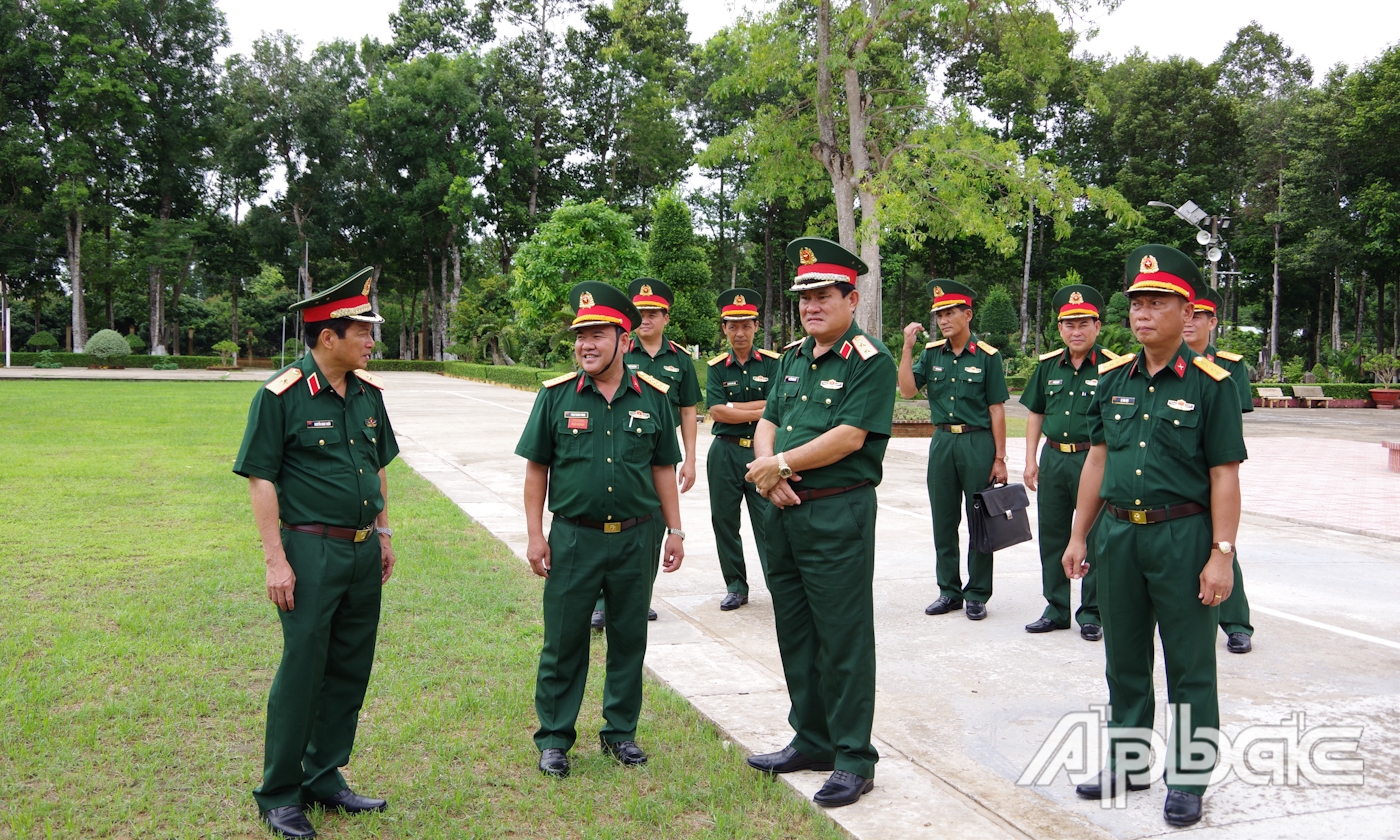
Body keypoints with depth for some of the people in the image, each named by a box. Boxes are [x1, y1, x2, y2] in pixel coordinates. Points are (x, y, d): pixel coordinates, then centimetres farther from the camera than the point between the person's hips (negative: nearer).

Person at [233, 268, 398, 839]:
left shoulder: (369, 391, 8)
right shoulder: (282, 396, -11)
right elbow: (260, 478, -11)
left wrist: (384, 533, 16)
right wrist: (275, 560, -15)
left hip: (364, 551, 7)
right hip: (312, 551, -6)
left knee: (350, 671, 13)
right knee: (301, 673, 0)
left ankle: (325, 777, 28)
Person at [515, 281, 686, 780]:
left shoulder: (653, 396, 2)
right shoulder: (557, 395, -2)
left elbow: (663, 469, 8)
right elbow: (536, 468, 1)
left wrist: (674, 531, 6)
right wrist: (535, 535, -3)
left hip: (636, 537, 2)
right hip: (573, 538, -1)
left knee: (629, 640, 12)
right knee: (563, 641, 6)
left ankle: (621, 731, 27)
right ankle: (554, 738, 20)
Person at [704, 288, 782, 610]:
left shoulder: (772, 363, 1)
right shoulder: (717, 368, 6)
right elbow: (715, 411, -7)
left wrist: (733, 407, -11)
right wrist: (760, 411, -11)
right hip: (725, 454, 3)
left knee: (768, 523, -5)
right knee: (724, 522, 8)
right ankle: (736, 587, 21)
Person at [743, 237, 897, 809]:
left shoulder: (870, 361, -10)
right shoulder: (794, 357, 14)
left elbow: (849, 436, -19)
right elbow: (767, 423, 13)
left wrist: (782, 464, -13)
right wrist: (769, 473, -7)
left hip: (838, 515, -8)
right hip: (784, 513, 8)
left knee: (843, 640, -1)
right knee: (795, 633, 16)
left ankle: (854, 760, 11)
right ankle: (812, 742, 30)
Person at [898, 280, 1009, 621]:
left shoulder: (988, 356, -4)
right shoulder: (931, 353, 6)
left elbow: (996, 410, -4)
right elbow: (907, 391, -4)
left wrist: (999, 459, -7)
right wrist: (907, 347, -10)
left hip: (978, 443, -4)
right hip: (942, 442, 4)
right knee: (943, 522, 9)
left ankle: (977, 595, 14)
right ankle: (949, 591, 21)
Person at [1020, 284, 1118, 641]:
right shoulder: (1048, 365, 8)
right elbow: (1035, 413, 15)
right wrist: (1031, 460, 9)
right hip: (1053, 459, 5)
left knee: (1094, 539, 4)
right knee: (1052, 537, 11)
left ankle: (1091, 614, 17)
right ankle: (1056, 610, 24)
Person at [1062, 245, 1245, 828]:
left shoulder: (1210, 382, -7)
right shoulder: (1113, 377, 7)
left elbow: (1224, 475, -8)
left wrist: (1222, 555, -14)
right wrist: (1079, 536, 10)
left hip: (1183, 535, -5)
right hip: (1119, 533, 5)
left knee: (1189, 667, 6)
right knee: (1124, 660, 15)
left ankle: (1187, 779, 20)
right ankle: (1127, 764, 30)